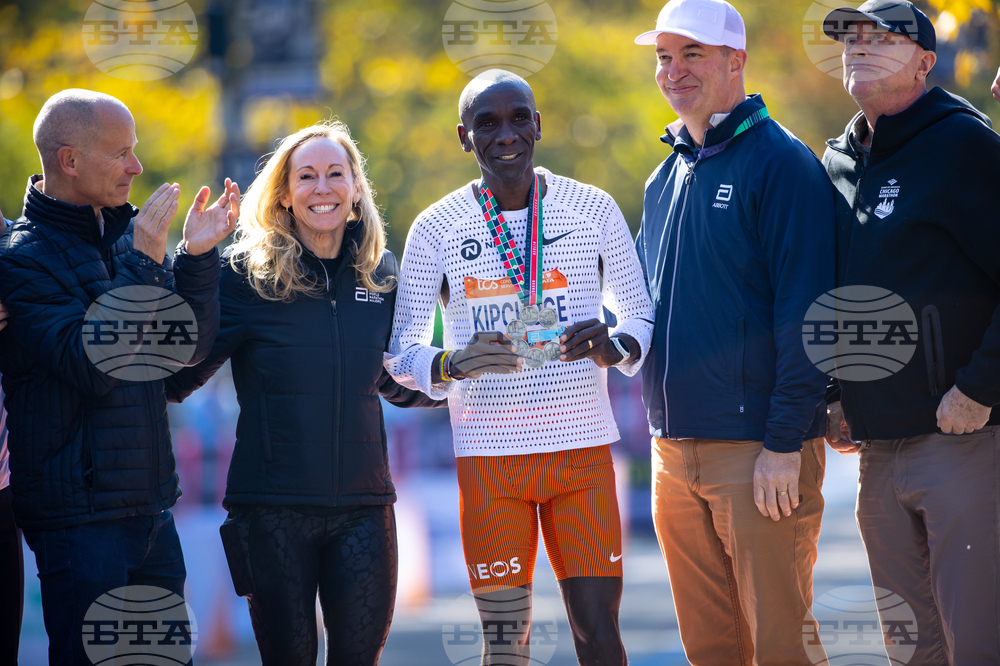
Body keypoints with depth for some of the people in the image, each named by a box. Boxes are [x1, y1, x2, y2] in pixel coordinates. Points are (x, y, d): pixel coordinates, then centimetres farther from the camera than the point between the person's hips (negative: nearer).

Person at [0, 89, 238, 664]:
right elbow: (91, 367, -22)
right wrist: (141, 263, -22)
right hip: (79, 517, -7)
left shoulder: (124, 235, 11)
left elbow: (191, 348, 8)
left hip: (151, 504, 7)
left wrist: (197, 258, -6)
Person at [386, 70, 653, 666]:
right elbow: (401, 353, 4)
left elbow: (641, 314, 10)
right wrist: (453, 364, -19)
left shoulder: (594, 209, 3)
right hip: (489, 455, 0)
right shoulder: (435, 230, 1)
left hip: (584, 448, 1)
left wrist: (614, 347, -14)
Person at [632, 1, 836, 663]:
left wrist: (786, 441, -19)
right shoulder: (668, 175, 15)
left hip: (758, 448, -7)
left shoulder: (780, 162, -8)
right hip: (674, 452, 7)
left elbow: (804, 308, -14)